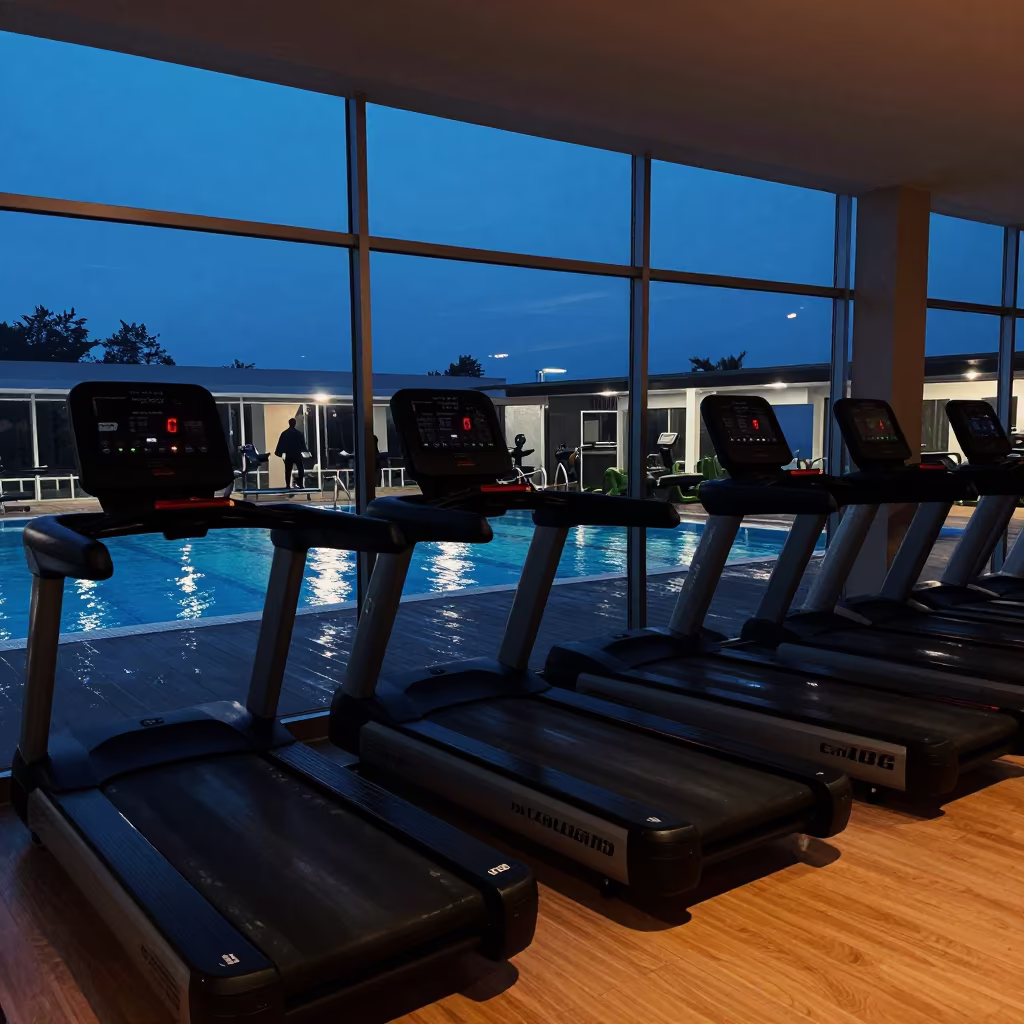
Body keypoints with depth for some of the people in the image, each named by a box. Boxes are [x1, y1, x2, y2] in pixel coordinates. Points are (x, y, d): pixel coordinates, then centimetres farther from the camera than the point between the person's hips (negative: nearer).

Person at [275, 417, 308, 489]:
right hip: (298, 454, -1)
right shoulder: (299, 433, -1)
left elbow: (280, 444, 0)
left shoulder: (284, 433, 0)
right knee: (300, 470, 9)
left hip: (288, 455, 1)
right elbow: (303, 444, 4)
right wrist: (304, 450, 19)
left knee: (288, 471, 4)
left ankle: (288, 485, 2)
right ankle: (300, 484, 0)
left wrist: (278, 453, 6)